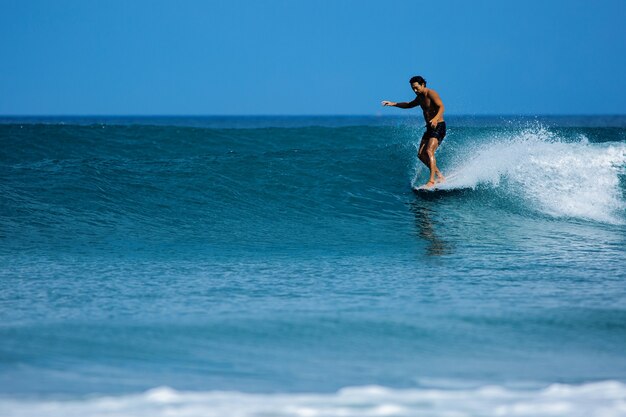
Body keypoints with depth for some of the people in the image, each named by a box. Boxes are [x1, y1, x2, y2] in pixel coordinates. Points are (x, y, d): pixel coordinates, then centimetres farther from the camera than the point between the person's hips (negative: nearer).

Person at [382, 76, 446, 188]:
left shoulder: (431, 94, -13)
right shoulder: (420, 97, 15)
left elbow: (441, 107, -26)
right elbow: (409, 105, 33)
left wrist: (436, 118, -44)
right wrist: (393, 104, 25)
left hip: (438, 127, -10)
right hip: (429, 128, 10)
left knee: (429, 151, -23)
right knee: (421, 154, 2)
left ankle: (431, 181, -26)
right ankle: (440, 176, 9)